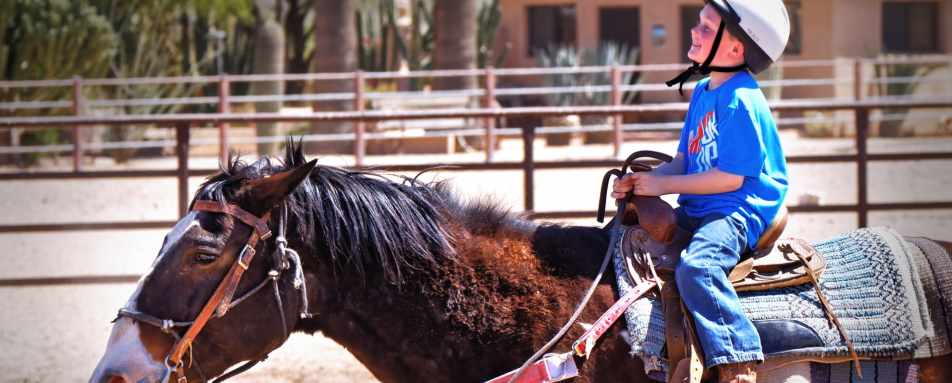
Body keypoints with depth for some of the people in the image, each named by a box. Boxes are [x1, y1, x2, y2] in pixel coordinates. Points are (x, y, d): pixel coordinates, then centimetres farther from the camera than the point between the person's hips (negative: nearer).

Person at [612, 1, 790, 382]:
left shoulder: (740, 100, -17)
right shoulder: (702, 92, 14)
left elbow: (730, 177, -21)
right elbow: (685, 161, 18)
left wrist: (662, 185, -16)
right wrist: (642, 180, -1)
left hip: (738, 211, -11)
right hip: (696, 209, 11)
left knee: (697, 266, -36)